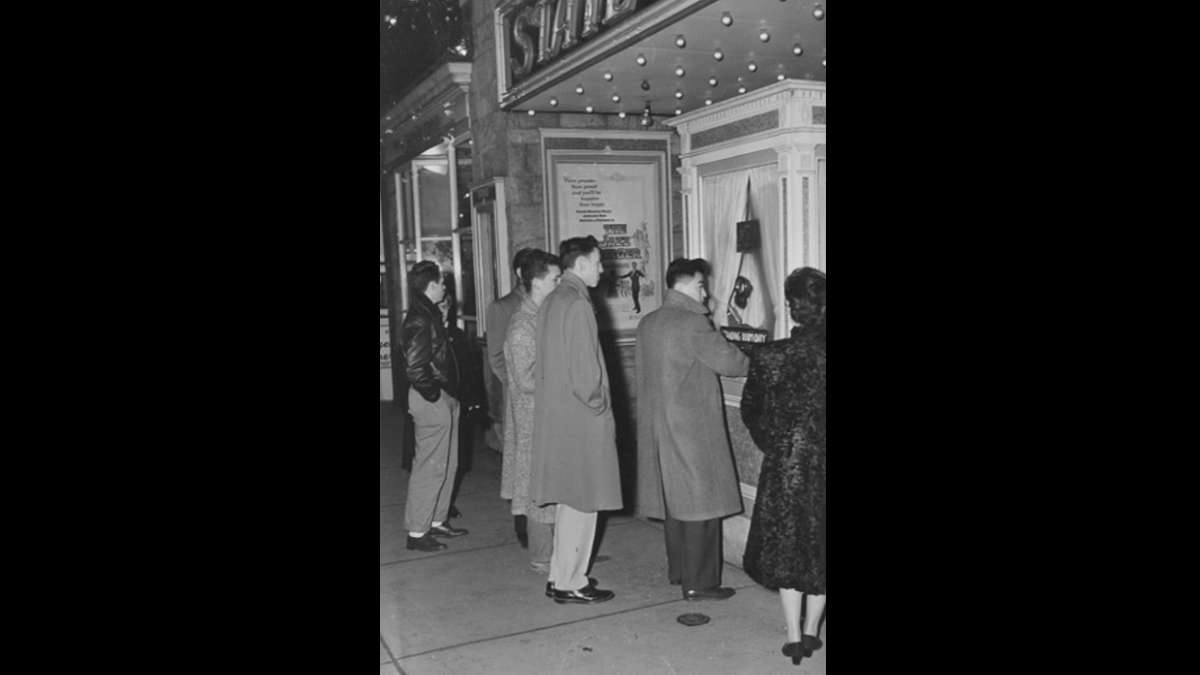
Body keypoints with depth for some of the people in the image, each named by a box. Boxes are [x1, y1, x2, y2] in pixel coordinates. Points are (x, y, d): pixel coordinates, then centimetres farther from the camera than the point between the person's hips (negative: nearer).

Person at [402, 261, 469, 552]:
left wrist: (450, 394, 12)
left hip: (445, 399, 10)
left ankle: (437, 520, 29)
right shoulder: (419, 320, -18)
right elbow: (415, 367, -24)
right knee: (430, 467, -3)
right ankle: (416, 532, 7)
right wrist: (434, 394, -15)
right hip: (432, 401, -10)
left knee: (448, 464, 17)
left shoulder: (429, 314, 14)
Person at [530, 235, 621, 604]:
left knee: (568, 498, 16)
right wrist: (599, 407, -9)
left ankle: (560, 576, 25)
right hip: (580, 418, -9)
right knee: (581, 500, 1)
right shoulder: (577, 303, -16)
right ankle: (570, 583, 10)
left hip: (554, 414, 9)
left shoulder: (550, 301, 12)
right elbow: (584, 368, -20)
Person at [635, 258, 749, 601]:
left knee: (675, 497, 17)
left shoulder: (648, 323, 9)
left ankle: (678, 570, 28)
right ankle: (699, 583, 7)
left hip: (659, 425, 8)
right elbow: (730, 362, -13)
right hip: (693, 426, -8)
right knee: (700, 501, 0)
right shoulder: (693, 323, -16)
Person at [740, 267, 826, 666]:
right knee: (818, 546, 15)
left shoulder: (769, 356, -11)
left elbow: (750, 409, -1)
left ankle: (793, 638, 16)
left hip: (784, 465, 0)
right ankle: (810, 632, 25)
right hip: (819, 467, 1)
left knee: (786, 546, 12)